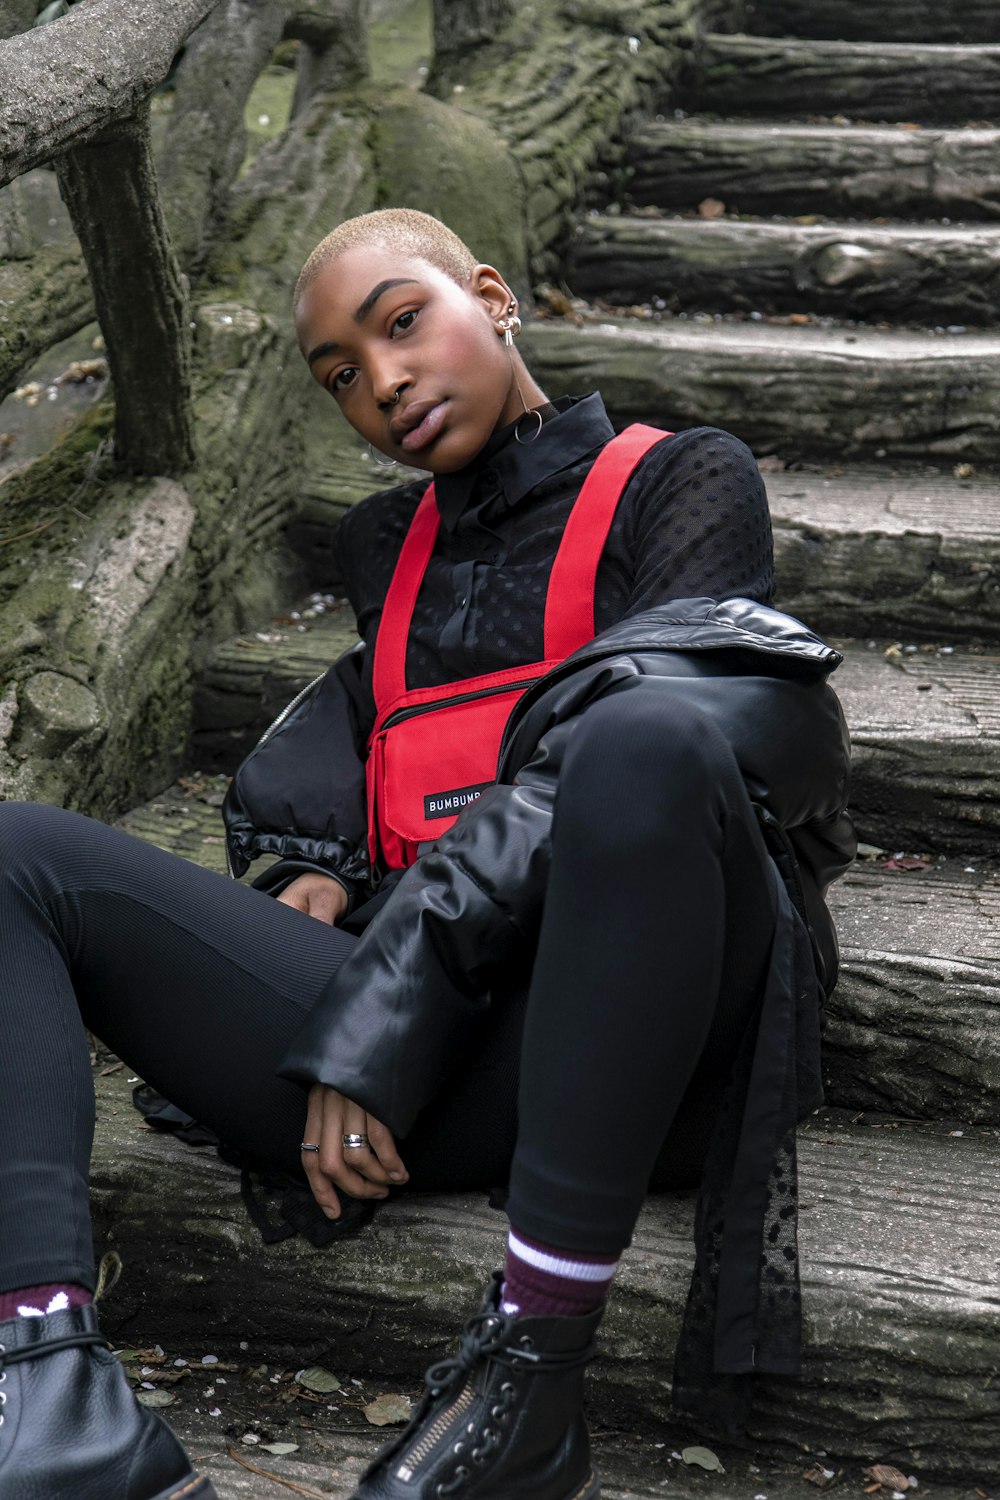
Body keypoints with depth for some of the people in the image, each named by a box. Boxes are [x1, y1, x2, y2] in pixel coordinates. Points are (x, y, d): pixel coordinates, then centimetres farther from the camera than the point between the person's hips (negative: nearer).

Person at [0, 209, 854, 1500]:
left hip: (620, 1045, -5)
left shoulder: (681, 482, 9)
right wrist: (324, 872, -3)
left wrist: (388, 1014, -13)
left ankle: (529, 1372, -33)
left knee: (649, 736, -35)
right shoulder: (385, 543, 28)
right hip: (389, 1048, 5)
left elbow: (631, 760, -5)